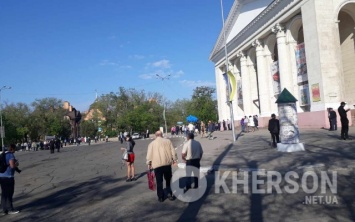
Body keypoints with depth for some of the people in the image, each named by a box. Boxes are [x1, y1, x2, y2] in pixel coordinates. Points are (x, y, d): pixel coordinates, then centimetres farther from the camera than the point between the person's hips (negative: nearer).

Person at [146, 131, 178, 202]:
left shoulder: (152, 143, 6)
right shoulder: (168, 141, 8)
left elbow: (149, 155, 2)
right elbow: (173, 152, 4)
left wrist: (149, 163, 9)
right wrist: (175, 160, 11)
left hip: (157, 165, -1)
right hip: (167, 163, 1)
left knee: (159, 181, 5)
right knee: (168, 180, 14)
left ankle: (160, 197, 9)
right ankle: (170, 194, 10)